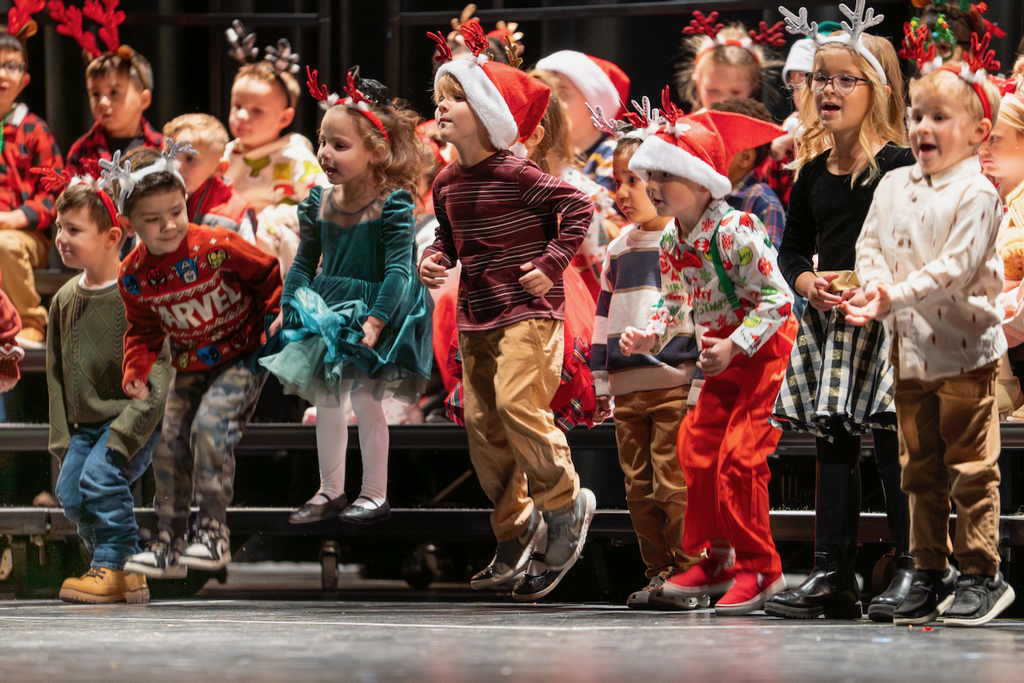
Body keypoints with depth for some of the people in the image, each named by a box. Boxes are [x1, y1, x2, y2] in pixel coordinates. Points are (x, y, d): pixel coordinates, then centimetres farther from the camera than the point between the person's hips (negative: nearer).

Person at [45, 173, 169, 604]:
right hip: (86, 423, 7)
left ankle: (115, 567, -10)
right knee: (70, 492, -2)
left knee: (101, 476, -24)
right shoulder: (64, 299, 6)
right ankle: (122, 574, 13)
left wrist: (123, 435, -22)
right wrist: (62, 437, 5)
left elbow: (157, 374, -18)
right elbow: (57, 374, 13)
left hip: (134, 418, -7)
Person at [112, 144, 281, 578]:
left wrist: (277, 319, -12)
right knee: (170, 447, 3)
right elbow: (143, 331, 8)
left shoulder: (218, 247, -23)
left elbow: (268, 277, -7)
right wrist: (135, 372, -5)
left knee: (210, 426, -25)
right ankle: (169, 545, 15)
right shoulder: (133, 277, -8)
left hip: (241, 358, -5)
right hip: (189, 369, 6)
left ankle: (213, 532, -16)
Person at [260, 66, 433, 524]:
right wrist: (288, 306, 2)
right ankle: (331, 491, 24)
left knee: (366, 399, -3)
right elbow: (304, 262, 11)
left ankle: (374, 494, 11)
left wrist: (377, 319, -28)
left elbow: (399, 269, -21)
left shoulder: (393, 205, -18)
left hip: (372, 311, -6)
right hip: (326, 314, 6)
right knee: (326, 400, 12)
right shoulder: (319, 205, 0)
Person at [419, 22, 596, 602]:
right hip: (476, 317, 8)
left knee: (518, 403, -21)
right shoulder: (447, 184, 7)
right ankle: (515, 528, 17)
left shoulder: (515, 174, -14)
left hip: (527, 311, -8)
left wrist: (552, 262, -14)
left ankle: (566, 503, -3)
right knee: (482, 422, 5)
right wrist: (436, 259, 2)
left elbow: (579, 207, -11)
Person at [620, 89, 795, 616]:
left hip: (767, 351, -9)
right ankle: (714, 561, 18)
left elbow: (775, 298, -24)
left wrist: (733, 346, -30)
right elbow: (676, 306, 13)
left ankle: (759, 568, -3)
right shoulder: (670, 244, 2)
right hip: (723, 359, 9)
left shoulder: (735, 232, -24)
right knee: (697, 450, 7)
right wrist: (651, 335, -7)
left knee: (738, 459, -13)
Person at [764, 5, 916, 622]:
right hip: (828, 323, 6)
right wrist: (809, 283, -3)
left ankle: (912, 571, 1)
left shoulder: (900, 166, -8)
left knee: (894, 443, -6)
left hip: (888, 322, -6)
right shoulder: (813, 171, 12)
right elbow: (792, 250, 18)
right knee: (833, 444, 8)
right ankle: (832, 577, 11)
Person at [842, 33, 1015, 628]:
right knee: (920, 467, 12)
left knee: (970, 466, -2)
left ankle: (982, 574, 5)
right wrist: (876, 286, -12)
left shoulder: (976, 194, -12)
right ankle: (931, 573, 19)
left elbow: (954, 267, -18)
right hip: (909, 348, 7)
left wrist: (896, 296, -23)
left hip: (964, 349, -7)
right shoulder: (894, 186, 9)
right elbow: (870, 244, 9)